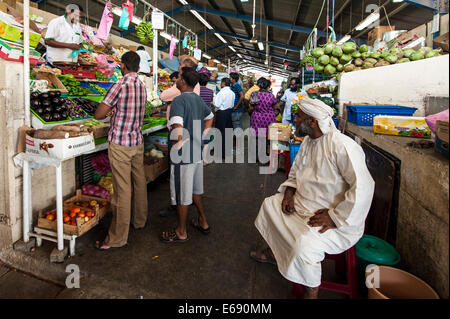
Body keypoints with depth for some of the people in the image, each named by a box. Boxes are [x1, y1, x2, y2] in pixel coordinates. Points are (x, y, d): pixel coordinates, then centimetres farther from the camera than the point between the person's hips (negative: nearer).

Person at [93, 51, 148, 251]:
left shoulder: (120, 86, -14)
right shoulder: (142, 86, 7)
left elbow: (98, 115, -11)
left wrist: (109, 113, 9)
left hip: (120, 144, -7)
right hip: (138, 141, 7)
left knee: (122, 190, -4)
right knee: (139, 182, 17)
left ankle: (118, 238, 5)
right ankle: (139, 220, 34)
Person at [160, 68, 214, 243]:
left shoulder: (179, 100, -18)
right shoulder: (198, 99, 9)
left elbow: (177, 128, -32)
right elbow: (210, 118, 24)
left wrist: (178, 145, -16)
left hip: (183, 155, -8)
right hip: (198, 152, 9)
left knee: (182, 195, 5)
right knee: (195, 189, 23)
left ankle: (181, 232, 21)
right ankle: (203, 222, 37)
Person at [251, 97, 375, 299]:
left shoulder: (342, 146, -26)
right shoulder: (308, 142, 4)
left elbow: (363, 188, -32)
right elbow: (296, 170, 18)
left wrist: (335, 218, -28)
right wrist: (289, 191, 0)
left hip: (335, 216, -9)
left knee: (305, 245, -32)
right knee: (270, 204, 17)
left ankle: (311, 293, -2)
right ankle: (272, 252, 37)